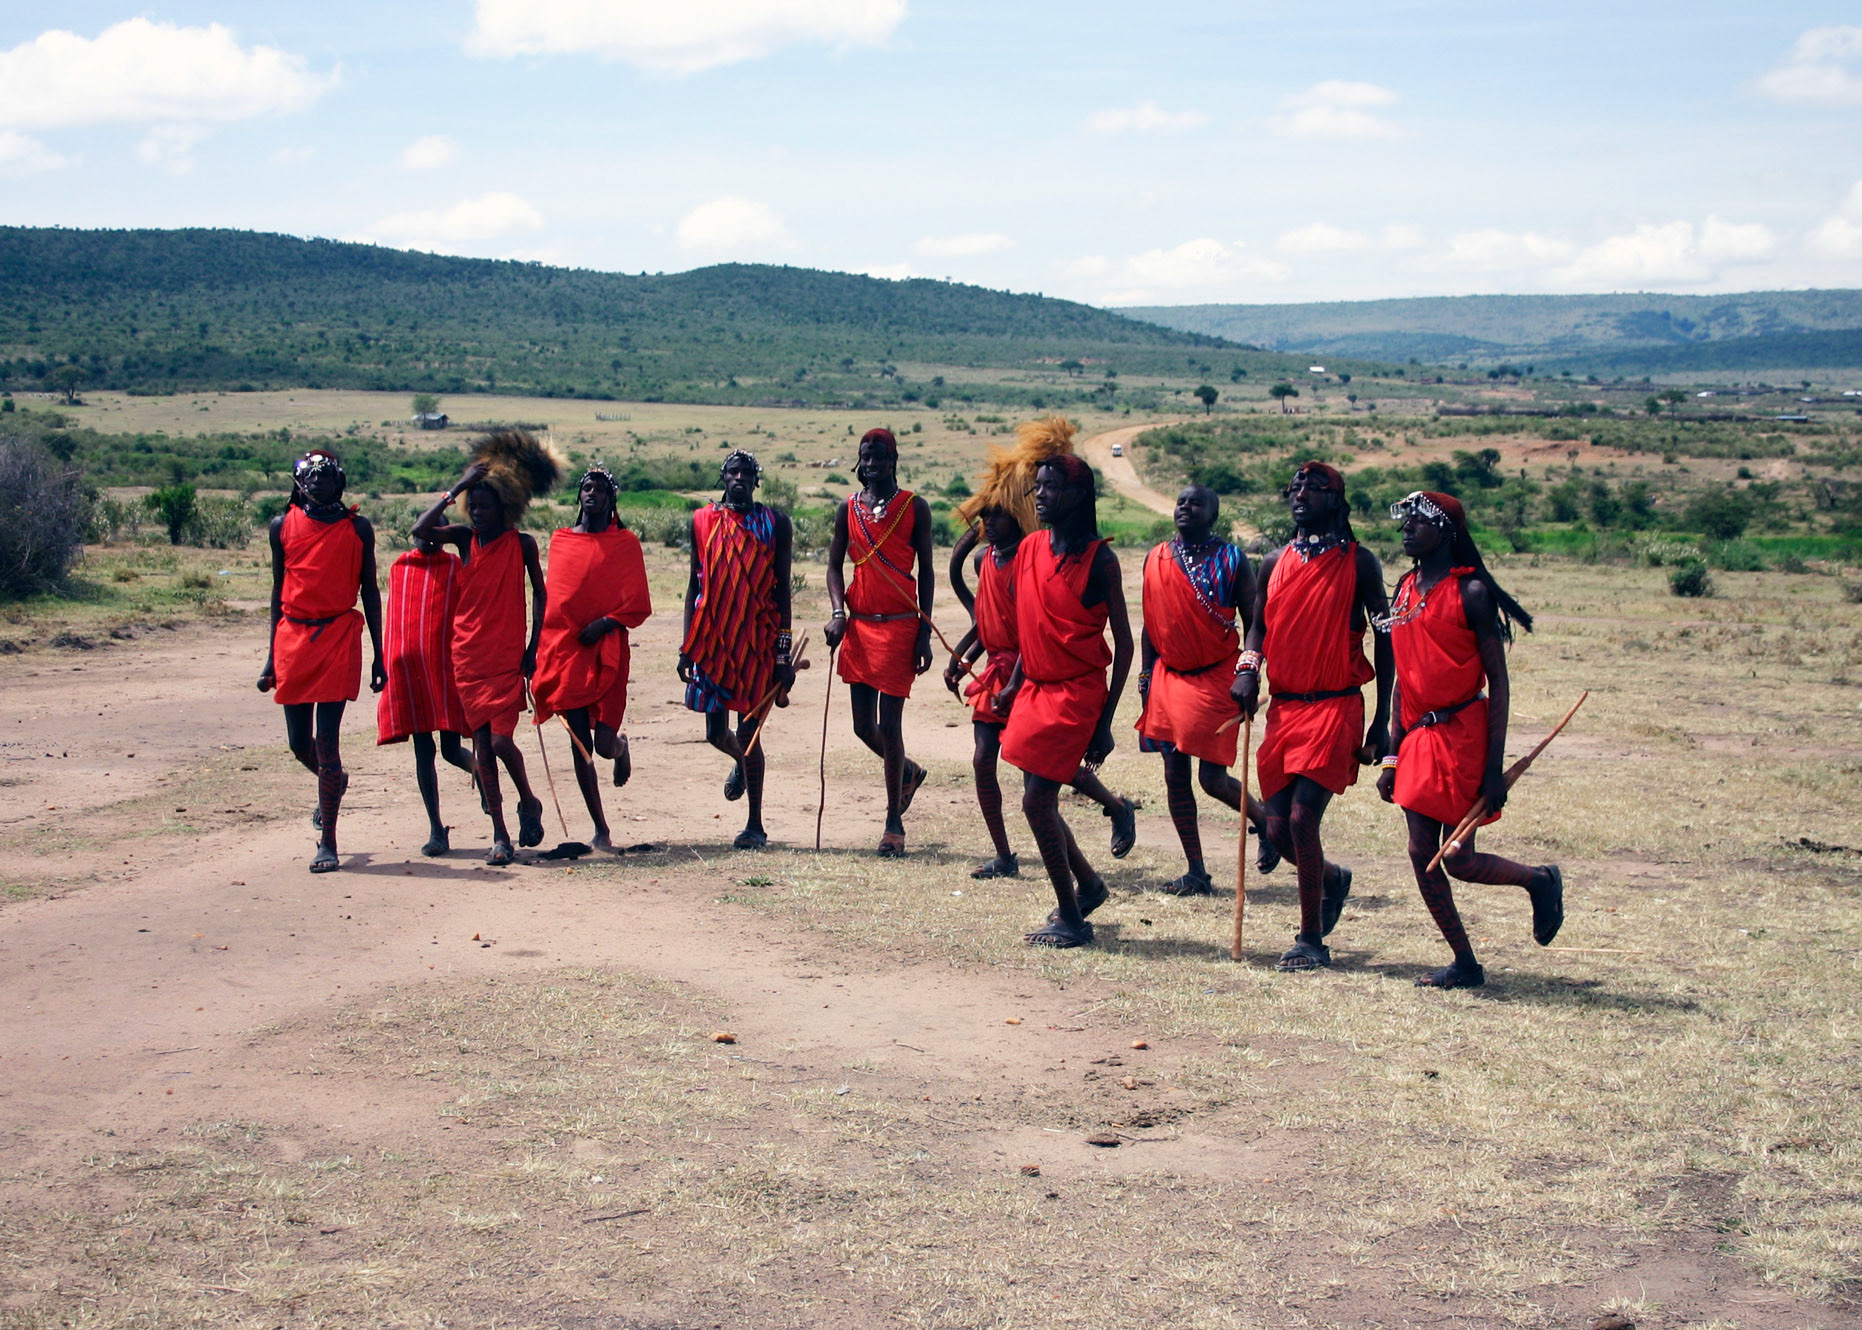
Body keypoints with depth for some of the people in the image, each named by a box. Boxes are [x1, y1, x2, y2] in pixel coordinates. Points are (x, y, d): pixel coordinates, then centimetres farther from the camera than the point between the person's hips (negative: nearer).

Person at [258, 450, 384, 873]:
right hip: (293, 636, 3)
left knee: (326, 741, -8)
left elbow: (370, 591, 7)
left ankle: (328, 842, 0)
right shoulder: (283, 525, 8)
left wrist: (378, 656, 4)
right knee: (299, 742, 7)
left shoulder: (357, 528, 4)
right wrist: (272, 656, 13)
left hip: (339, 636, -3)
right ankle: (333, 782, 41)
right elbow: (279, 590, 13)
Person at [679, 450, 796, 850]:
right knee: (715, 731, 7)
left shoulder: (775, 523, 1)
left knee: (748, 730, -5)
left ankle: (755, 825, 6)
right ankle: (740, 762, 44)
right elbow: (694, 583, 9)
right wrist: (687, 646, 4)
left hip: (757, 639, -2)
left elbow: (782, 587, 1)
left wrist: (783, 651, -4)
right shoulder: (703, 521, 7)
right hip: (713, 637, 2)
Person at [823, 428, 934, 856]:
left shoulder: (914, 508, 0)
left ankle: (894, 822, 5)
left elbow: (925, 571, 0)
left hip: (899, 625, -4)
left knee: (889, 724, -6)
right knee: (863, 726, 5)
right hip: (860, 624, 4)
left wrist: (924, 633, -6)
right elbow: (835, 564, 11)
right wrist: (837, 613, -6)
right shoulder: (848, 508, 8)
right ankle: (908, 772, 36)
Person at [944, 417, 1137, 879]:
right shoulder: (984, 557, 8)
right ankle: (1004, 857, 9)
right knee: (983, 760, 1)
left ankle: (1119, 808, 25)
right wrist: (962, 658, 12)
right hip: (995, 670, 7)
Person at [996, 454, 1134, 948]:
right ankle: (1088, 883, 35)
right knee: (1041, 801, 12)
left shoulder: (1099, 559, -11)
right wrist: (1014, 685, 12)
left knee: (1037, 801, -10)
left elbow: (1123, 642, -9)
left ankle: (1071, 918, 3)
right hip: (1036, 689, 7)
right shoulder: (1030, 549, 7)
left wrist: (1105, 721, -12)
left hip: (1077, 693, -7)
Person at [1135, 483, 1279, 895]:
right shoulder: (1156, 559, 8)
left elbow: (1253, 623, -4)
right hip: (1169, 677, 5)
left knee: (1212, 778, -7)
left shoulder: (1231, 560, -4)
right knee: (1175, 776, 3)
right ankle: (1196, 873, 11)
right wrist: (1146, 674, 8)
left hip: (1215, 678, -5)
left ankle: (1263, 820, 24)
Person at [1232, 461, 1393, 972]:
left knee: (1302, 818, -15)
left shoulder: (1358, 562, -2)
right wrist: (1248, 666, -4)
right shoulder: (1275, 562, 11)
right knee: (1278, 827, 4)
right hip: (1283, 706, 5)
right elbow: (1259, 626, 20)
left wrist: (1382, 719, -3)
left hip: (1335, 705, -5)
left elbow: (1385, 637, 1)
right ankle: (1332, 878, 38)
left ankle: (1312, 938, -1)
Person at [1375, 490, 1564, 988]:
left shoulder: (1470, 592, -10)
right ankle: (1465, 965, 15)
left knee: (1457, 859, -6)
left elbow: (1499, 683, -11)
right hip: (1419, 738, 7)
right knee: (1422, 855, 4)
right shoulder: (1406, 591, 11)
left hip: (1462, 733, -7)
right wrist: (1392, 757, 13)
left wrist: (1495, 769, -16)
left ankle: (1541, 881, 22)